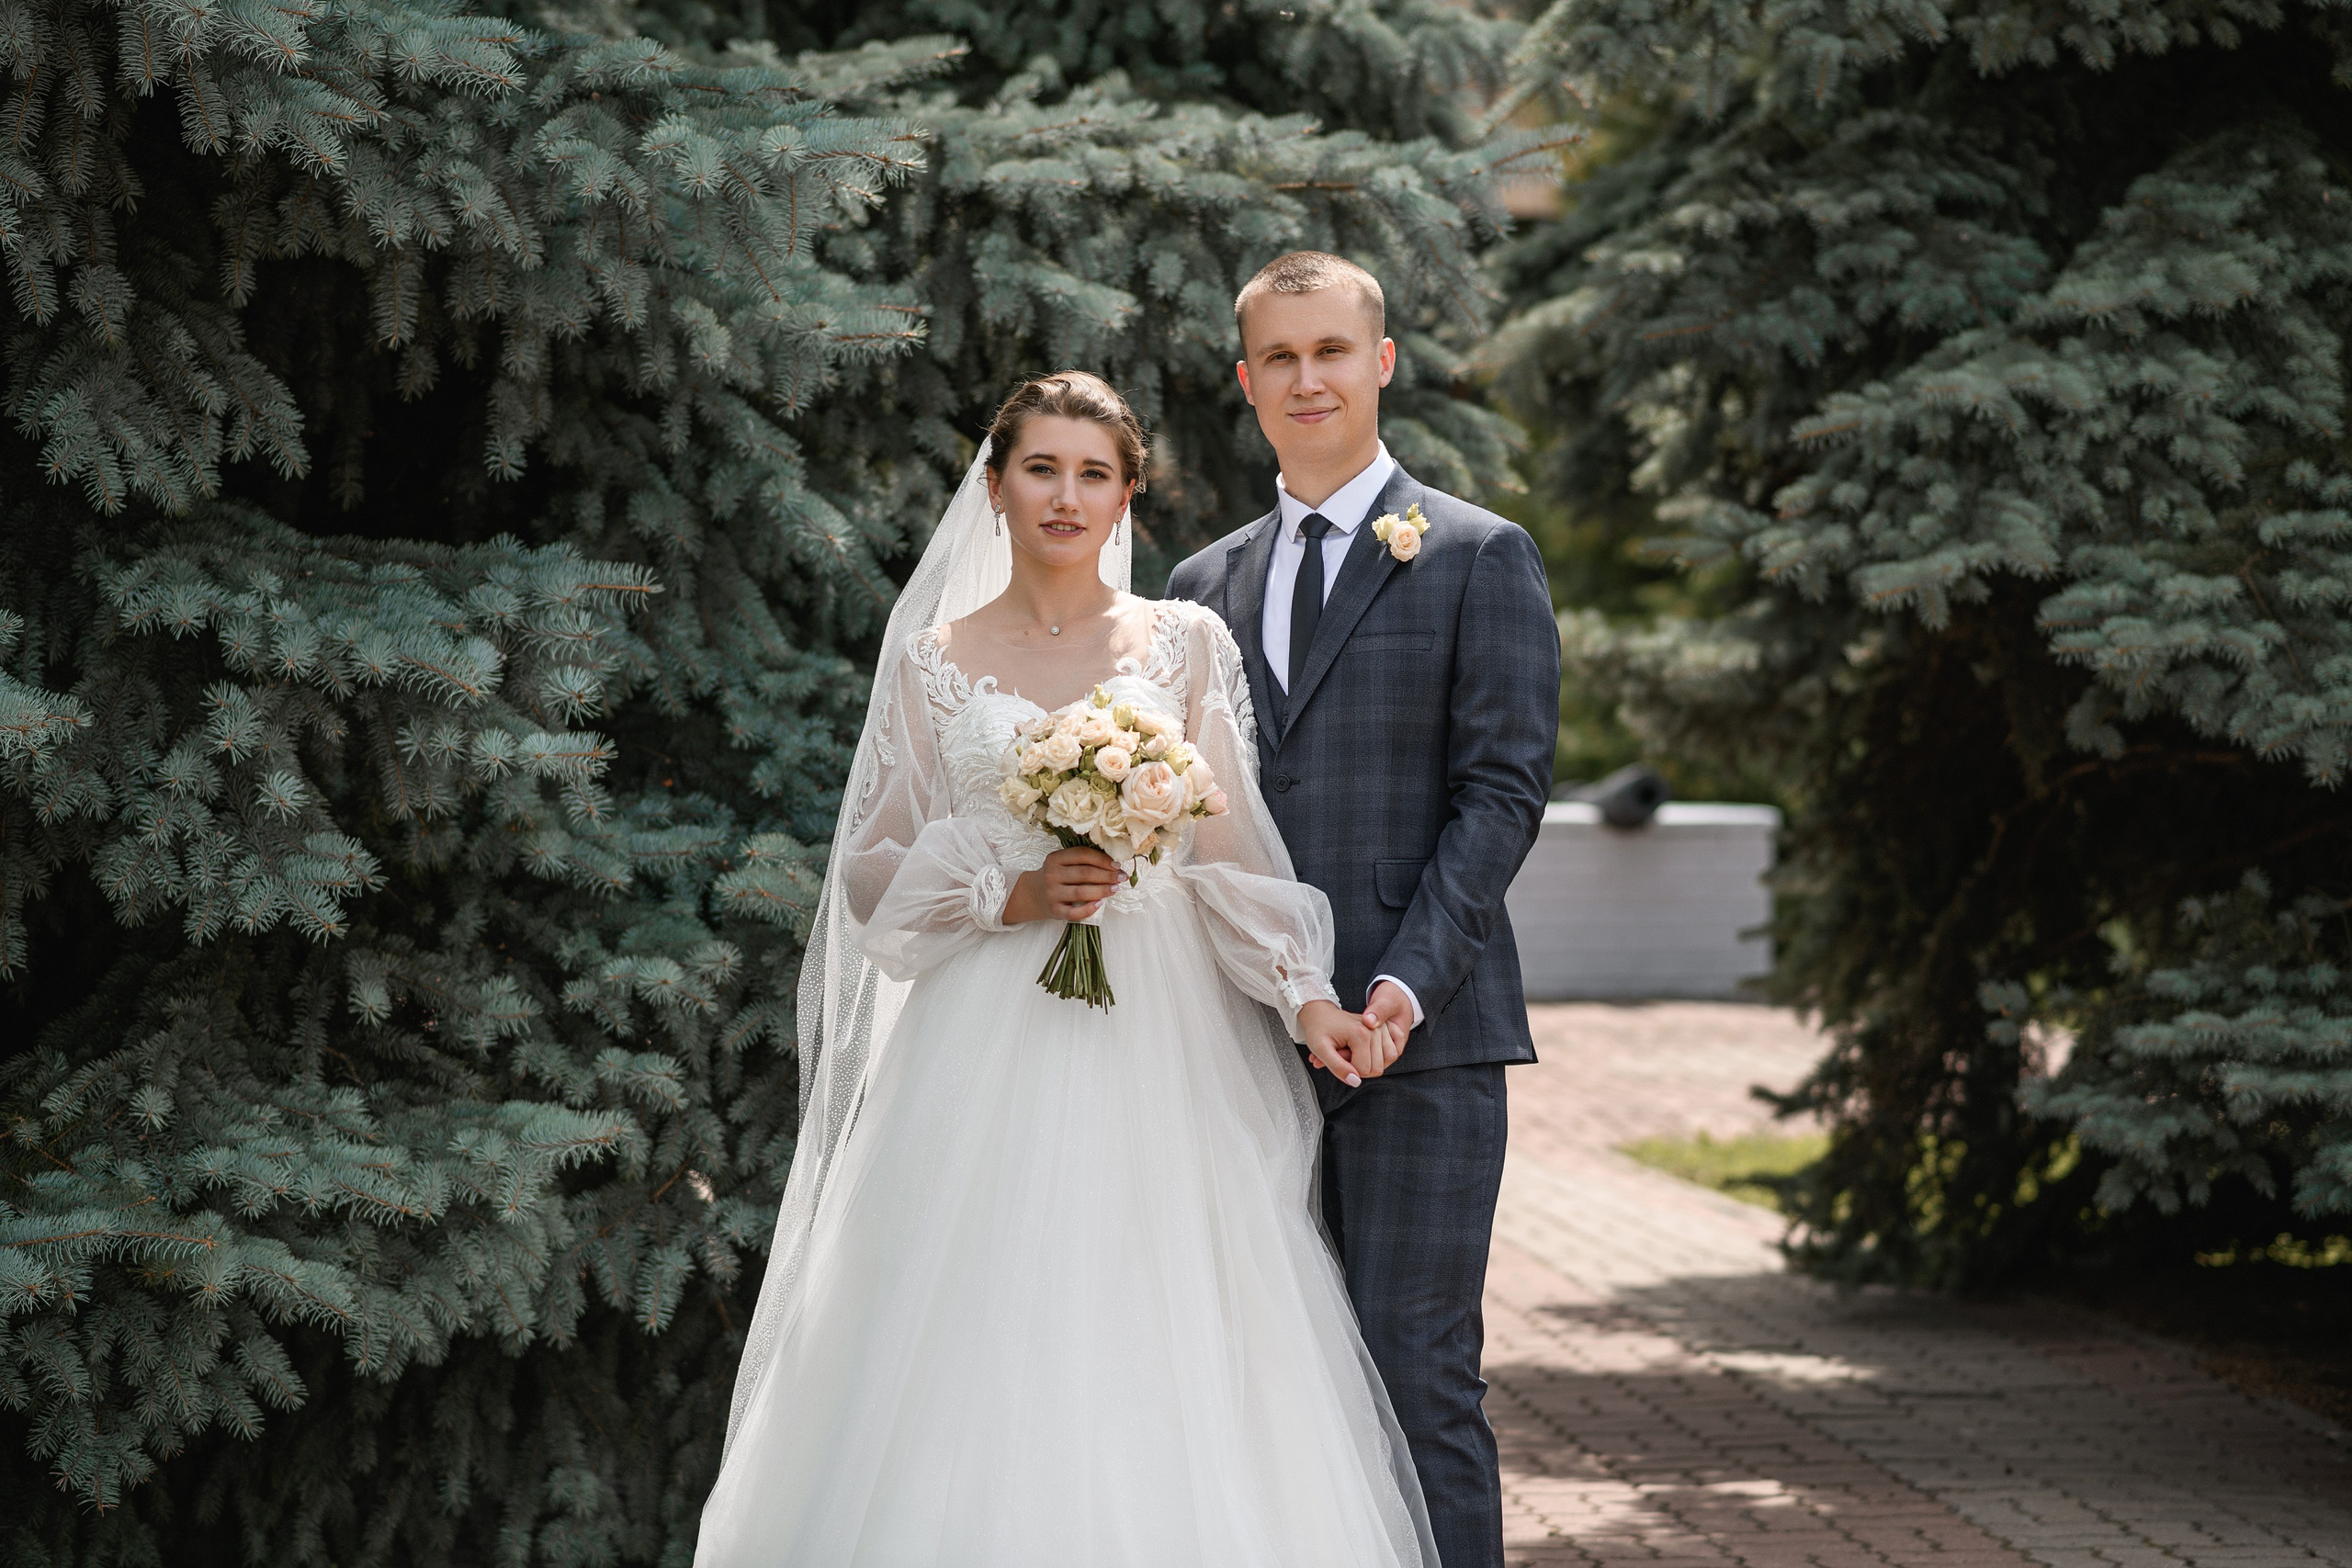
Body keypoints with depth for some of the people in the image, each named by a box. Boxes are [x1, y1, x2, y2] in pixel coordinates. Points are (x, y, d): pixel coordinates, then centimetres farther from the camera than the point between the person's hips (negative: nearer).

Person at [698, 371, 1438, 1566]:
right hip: (984, 1052, 0)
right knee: (977, 1362, -5)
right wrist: (1010, 894, -10)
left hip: (1150, 1052, 0)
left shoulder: (1186, 646, 8)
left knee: (1155, 1365, -5)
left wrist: (1306, 995, -10)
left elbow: (1231, 854, 4)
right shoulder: (934, 660, 8)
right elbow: (872, 874, 7)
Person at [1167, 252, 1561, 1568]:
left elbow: (1504, 788, -4)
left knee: (1419, 1374, -7)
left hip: (1419, 1033, -5)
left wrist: (1410, 982, -15)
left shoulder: (1481, 558, 3)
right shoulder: (1207, 586, 18)